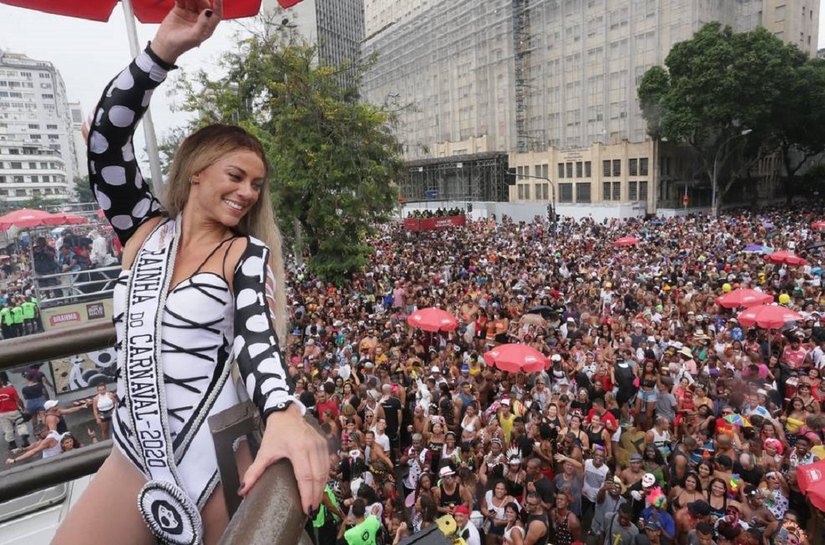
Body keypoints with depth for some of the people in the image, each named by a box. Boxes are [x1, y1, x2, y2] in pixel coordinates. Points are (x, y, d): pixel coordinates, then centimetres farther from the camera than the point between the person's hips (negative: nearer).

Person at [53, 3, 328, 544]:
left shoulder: (248, 253, -7)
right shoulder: (145, 229, 2)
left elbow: (256, 333, -22)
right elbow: (106, 141, -8)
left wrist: (283, 413, -42)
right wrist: (163, 49, -19)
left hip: (217, 455, -3)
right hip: (136, 451, 4)